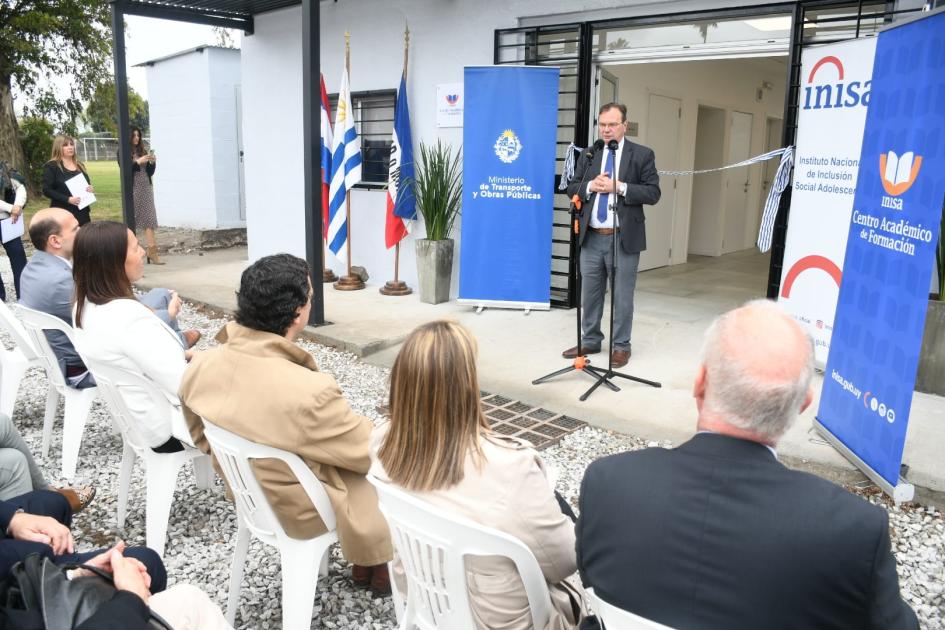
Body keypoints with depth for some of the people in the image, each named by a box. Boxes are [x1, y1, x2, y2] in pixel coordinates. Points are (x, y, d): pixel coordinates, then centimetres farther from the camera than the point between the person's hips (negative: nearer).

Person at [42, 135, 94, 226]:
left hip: (82, 212, 7)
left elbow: (87, 184, 26)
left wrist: (90, 189, 1)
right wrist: (68, 199, -21)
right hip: (63, 213, -6)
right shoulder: (51, 166, -3)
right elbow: (47, 190, -10)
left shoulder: (80, 166, 18)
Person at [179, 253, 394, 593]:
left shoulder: (199, 366, -15)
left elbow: (204, 441, 3)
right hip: (305, 512, -7)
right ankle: (377, 565, 37)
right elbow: (371, 450, -20)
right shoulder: (309, 392, -37)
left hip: (247, 495, 7)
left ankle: (364, 560, 40)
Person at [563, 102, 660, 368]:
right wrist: (590, 186, -11)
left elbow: (652, 193, -6)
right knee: (590, 294, 12)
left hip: (623, 238, -4)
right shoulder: (589, 154, 11)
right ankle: (590, 341, 26)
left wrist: (619, 186, -17)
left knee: (622, 296, 4)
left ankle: (621, 346, 17)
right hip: (592, 237, 4)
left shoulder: (642, 154, 0)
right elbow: (572, 189, 10)